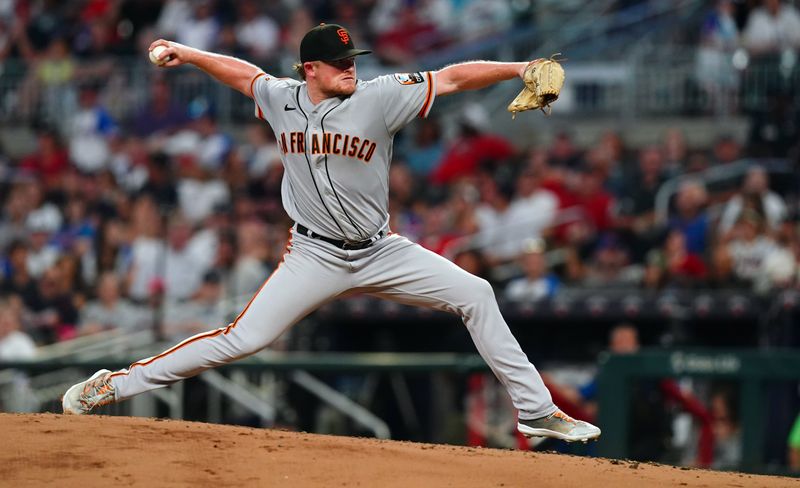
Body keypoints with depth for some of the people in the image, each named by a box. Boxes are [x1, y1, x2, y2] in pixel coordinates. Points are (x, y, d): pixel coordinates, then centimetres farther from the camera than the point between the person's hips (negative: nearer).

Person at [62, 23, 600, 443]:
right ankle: (111, 387, -4)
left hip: (381, 252, 1)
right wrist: (188, 54, 16)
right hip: (314, 257, -1)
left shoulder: (379, 97, -10)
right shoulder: (282, 99, -2)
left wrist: (518, 69, -26)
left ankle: (536, 411, 1)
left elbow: (453, 77, -16)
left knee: (475, 295, -9)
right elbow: (246, 73, 20)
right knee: (242, 338, -12)